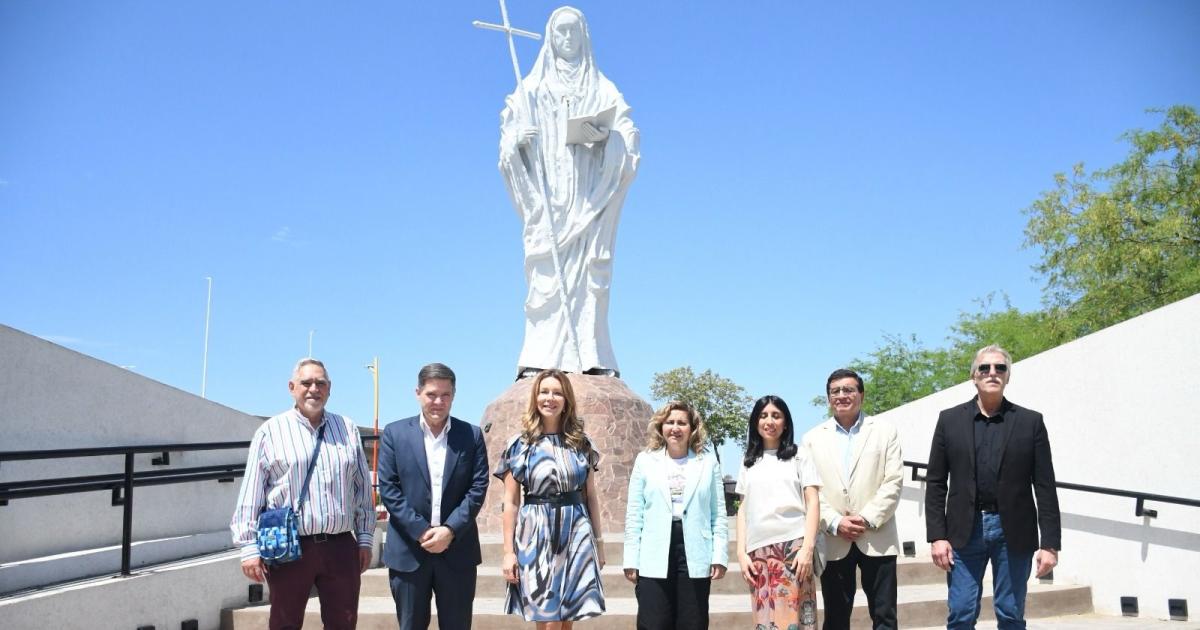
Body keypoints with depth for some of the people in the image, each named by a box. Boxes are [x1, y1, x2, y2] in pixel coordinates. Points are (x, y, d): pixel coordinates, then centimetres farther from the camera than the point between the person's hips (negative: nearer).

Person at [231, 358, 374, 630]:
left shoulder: (348, 429, 10)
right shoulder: (270, 432, 0)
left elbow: (362, 488, 13)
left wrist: (364, 538, 11)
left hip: (340, 546, 3)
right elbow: (250, 494, -2)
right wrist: (248, 547, -6)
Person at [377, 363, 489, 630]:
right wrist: (421, 531, -12)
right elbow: (388, 489, -3)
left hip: (457, 550, 1)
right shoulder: (395, 433, 3)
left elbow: (478, 488, -1)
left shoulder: (472, 435, 5)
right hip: (408, 551, 0)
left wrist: (450, 530, -13)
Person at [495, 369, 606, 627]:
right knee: (548, 621, -3)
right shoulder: (519, 445, 0)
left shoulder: (581, 443, 7)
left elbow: (591, 495, 11)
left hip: (576, 534, 3)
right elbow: (511, 503, 0)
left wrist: (598, 540, 9)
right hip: (537, 535, -2)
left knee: (566, 618, 6)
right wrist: (508, 551, -4)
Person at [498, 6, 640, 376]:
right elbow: (509, 141, 11)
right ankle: (540, 360, -13)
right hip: (546, 200, 0)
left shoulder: (602, 91, 16)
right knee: (546, 277, -10)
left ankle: (591, 359, -11)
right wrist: (518, 141, -12)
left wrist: (605, 137, -15)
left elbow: (628, 140, 6)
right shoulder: (531, 90, 18)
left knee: (588, 276, -9)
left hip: (589, 202, 0)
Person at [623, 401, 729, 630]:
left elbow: (719, 514, 6)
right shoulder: (645, 460, 7)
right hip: (654, 560, 0)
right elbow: (634, 514, 5)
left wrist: (719, 555, -2)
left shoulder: (708, 461, 8)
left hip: (695, 558, 0)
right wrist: (631, 559, 0)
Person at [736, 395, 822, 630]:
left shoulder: (799, 455, 10)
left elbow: (813, 502, 3)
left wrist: (808, 547, -9)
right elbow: (743, 509, 15)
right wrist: (741, 552, 3)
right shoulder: (748, 462, 17)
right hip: (759, 549, 3)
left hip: (793, 545, -2)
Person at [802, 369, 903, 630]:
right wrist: (835, 523, -11)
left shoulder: (885, 432, 8)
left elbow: (893, 483, -2)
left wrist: (868, 519, -12)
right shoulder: (813, 438, 10)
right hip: (833, 541, 1)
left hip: (876, 538, -1)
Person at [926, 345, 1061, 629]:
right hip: (965, 531, 0)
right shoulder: (950, 420, 5)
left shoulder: (1030, 422, 3)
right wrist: (937, 536, -4)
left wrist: (1050, 544, -4)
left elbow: (1045, 487, 1)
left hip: (1014, 531, 0)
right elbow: (936, 483, 4)